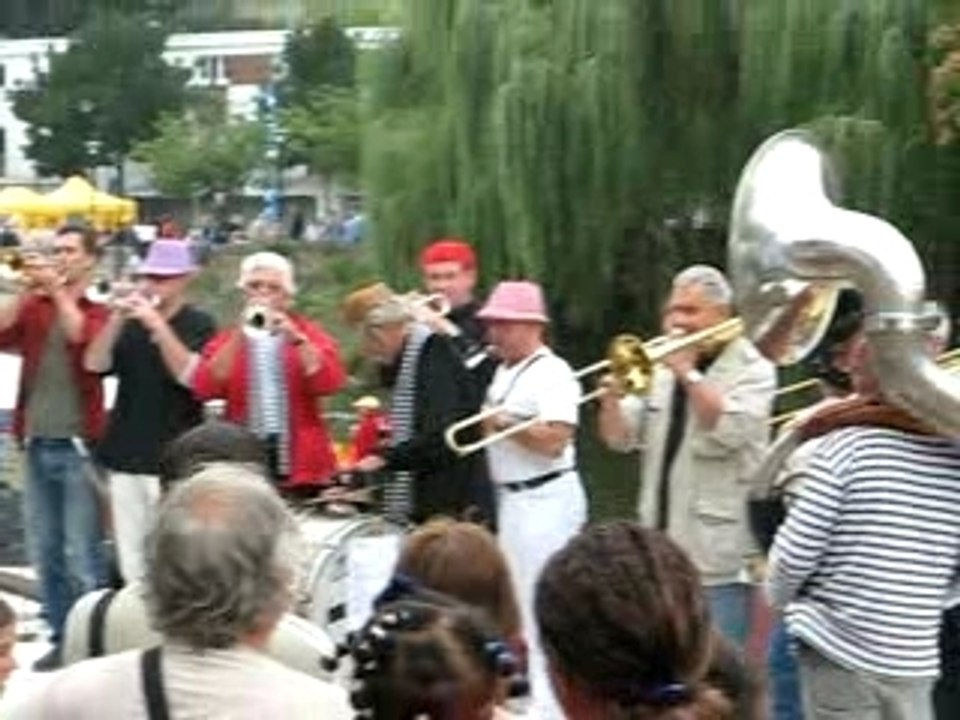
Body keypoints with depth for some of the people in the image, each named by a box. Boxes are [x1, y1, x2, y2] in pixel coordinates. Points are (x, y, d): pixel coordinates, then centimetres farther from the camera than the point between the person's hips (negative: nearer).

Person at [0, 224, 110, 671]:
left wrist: (58, 291, -18)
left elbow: (84, 340, -22)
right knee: (44, 553, 12)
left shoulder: (99, 312, -4)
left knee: (82, 555, -3)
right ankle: (61, 639, 22)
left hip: (77, 446, -5)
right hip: (36, 445, 6)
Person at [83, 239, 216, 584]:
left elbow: (188, 375, -18)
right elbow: (94, 364, -2)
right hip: (125, 455, 5)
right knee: (130, 555, 11)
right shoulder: (130, 323, 11)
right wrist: (116, 319, -14)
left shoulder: (199, 324, -2)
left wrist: (157, 324, -22)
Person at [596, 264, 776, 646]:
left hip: (717, 558, -5)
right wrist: (612, 394, -12)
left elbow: (729, 431, -20)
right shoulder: (660, 369, 11)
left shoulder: (753, 370, -3)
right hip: (659, 551, 6)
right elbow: (619, 438, 7)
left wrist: (687, 372, -17)